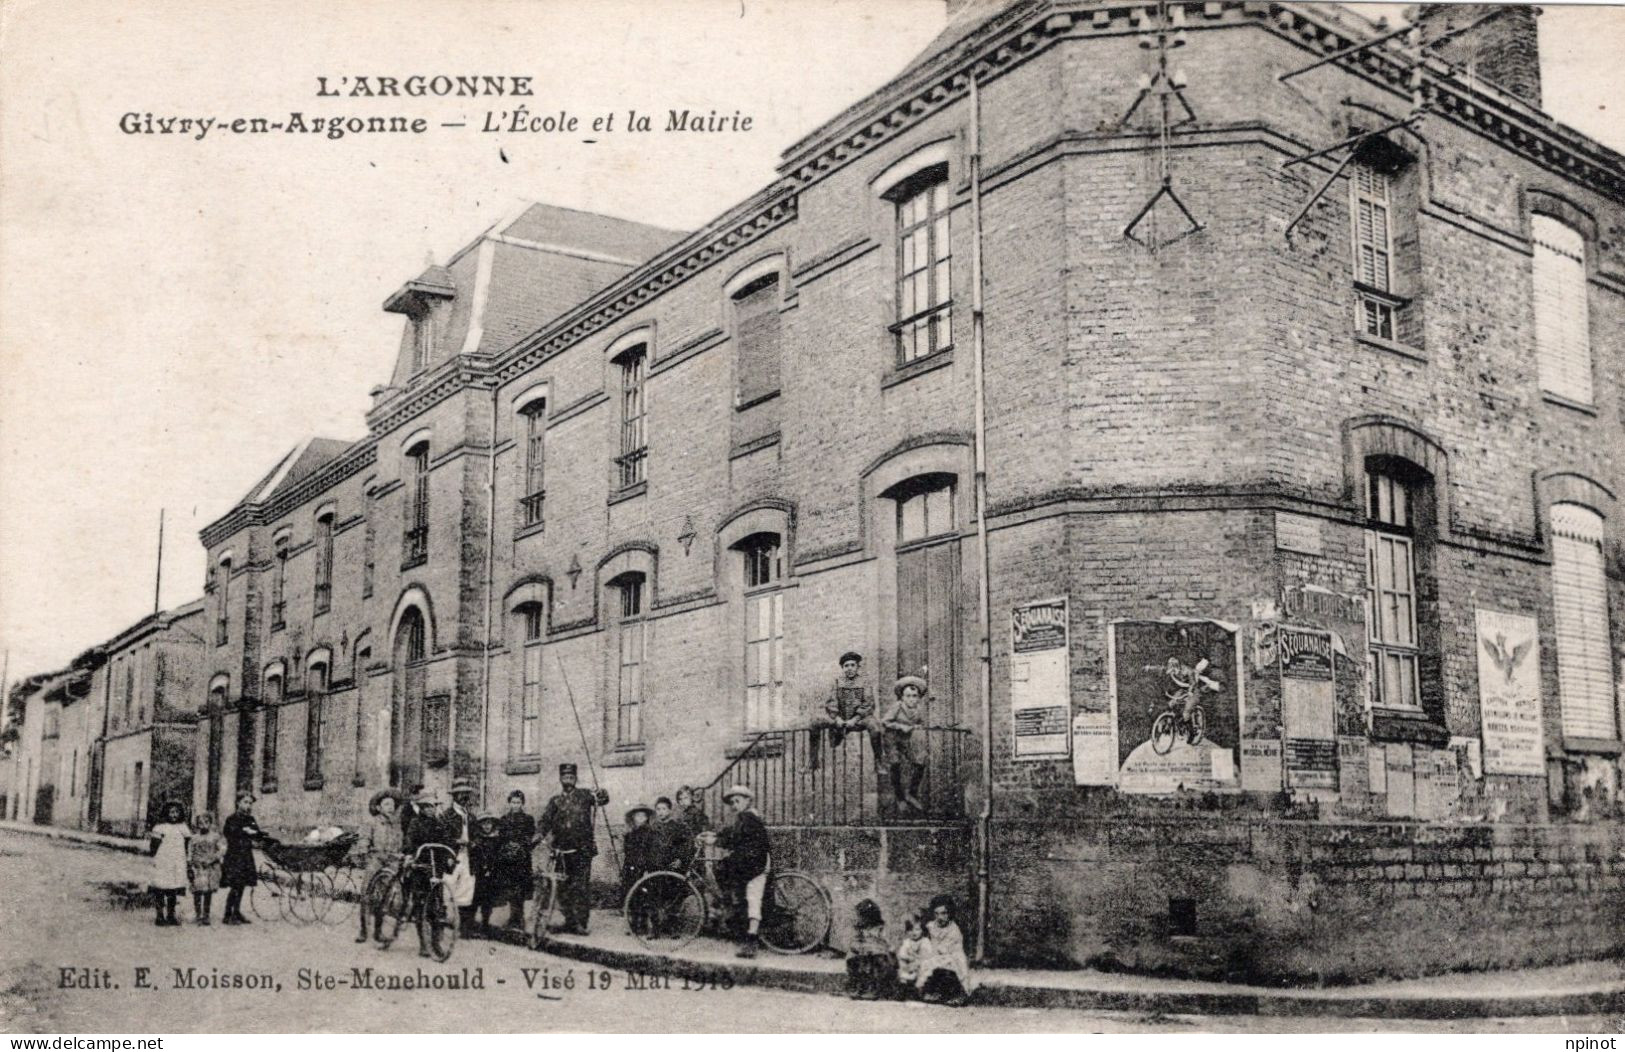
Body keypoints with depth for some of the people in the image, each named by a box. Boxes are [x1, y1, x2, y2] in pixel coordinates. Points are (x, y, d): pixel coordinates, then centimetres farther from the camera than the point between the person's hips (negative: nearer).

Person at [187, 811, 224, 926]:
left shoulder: (215, 837, 5)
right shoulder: (194, 839, 5)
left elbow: (222, 849, -3)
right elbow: (189, 856, 6)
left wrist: (211, 859, -13)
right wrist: (189, 869, 1)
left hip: (211, 868, 1)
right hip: (197, 868, 0)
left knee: (208, 892, 2)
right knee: (197, 892, -5)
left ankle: (206, 916, 8)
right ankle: (198, 916, 2)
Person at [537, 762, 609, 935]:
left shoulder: (583, 795, 6)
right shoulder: (555, 801, 13)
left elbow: (601, 799, -8)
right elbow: (544, 821, 5)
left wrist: (601, 797, -32)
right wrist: (546, 833, -15)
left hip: (582, 849, -3)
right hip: (562, 850, 3)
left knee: (582, 886, -8)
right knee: (564, 887, 4)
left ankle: (581, 923, -8)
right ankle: (569, 921, 13)